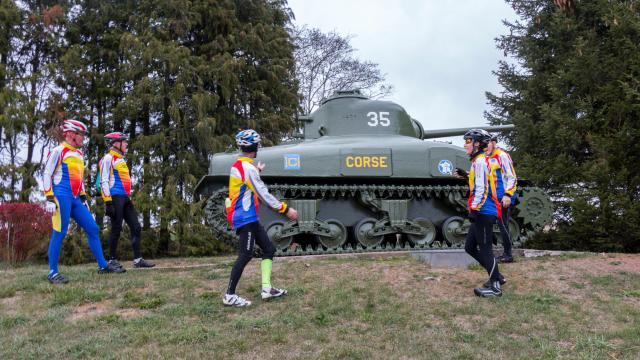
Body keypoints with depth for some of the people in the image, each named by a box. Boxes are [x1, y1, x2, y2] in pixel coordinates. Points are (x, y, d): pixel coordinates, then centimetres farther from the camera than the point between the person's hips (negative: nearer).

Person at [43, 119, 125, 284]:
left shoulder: (79, 153, 19)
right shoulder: (58, 151, -4)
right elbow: (47, 175, -8)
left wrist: (83, 198, 22)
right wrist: (49, 198, -14)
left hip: (75, 199, 8)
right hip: (62, 197, -8)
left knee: (93, 229, 5)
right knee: (59, 233, -7)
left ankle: (103, 265, 11)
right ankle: (52, 272, 1)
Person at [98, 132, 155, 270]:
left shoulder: (121, 160, 23)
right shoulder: (108, 159, -5)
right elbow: (104, 181, -12)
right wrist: (108, 201, -19)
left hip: (125, 198, 9)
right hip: (116, 198, -9)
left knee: (136, 227, 3)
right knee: (116, 229, -5)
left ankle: (138, 259, 4)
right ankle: (112, 260, 5)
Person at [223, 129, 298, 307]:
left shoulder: (238, 165, 11)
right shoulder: (248, 168, -17)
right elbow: (264, 194, -17)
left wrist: (257, 172, 37)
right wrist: (285, 209, -12)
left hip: (249, 218, 10)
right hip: (245, 218, -10)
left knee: (269, 249, 11)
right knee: (246, 255, -8)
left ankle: (266, 289, 10)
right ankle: (229, 295, -2)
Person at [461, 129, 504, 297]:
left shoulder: (480, 161, -13)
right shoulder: (479, 161, 18)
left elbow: (481, 188, -20)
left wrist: (474, 208, -19)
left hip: (483, 212, -10)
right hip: (482, 213, 10)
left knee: (485, 249, -4)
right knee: (470, 247, 15)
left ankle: (495, 286, 4)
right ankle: (496, 276, 23)